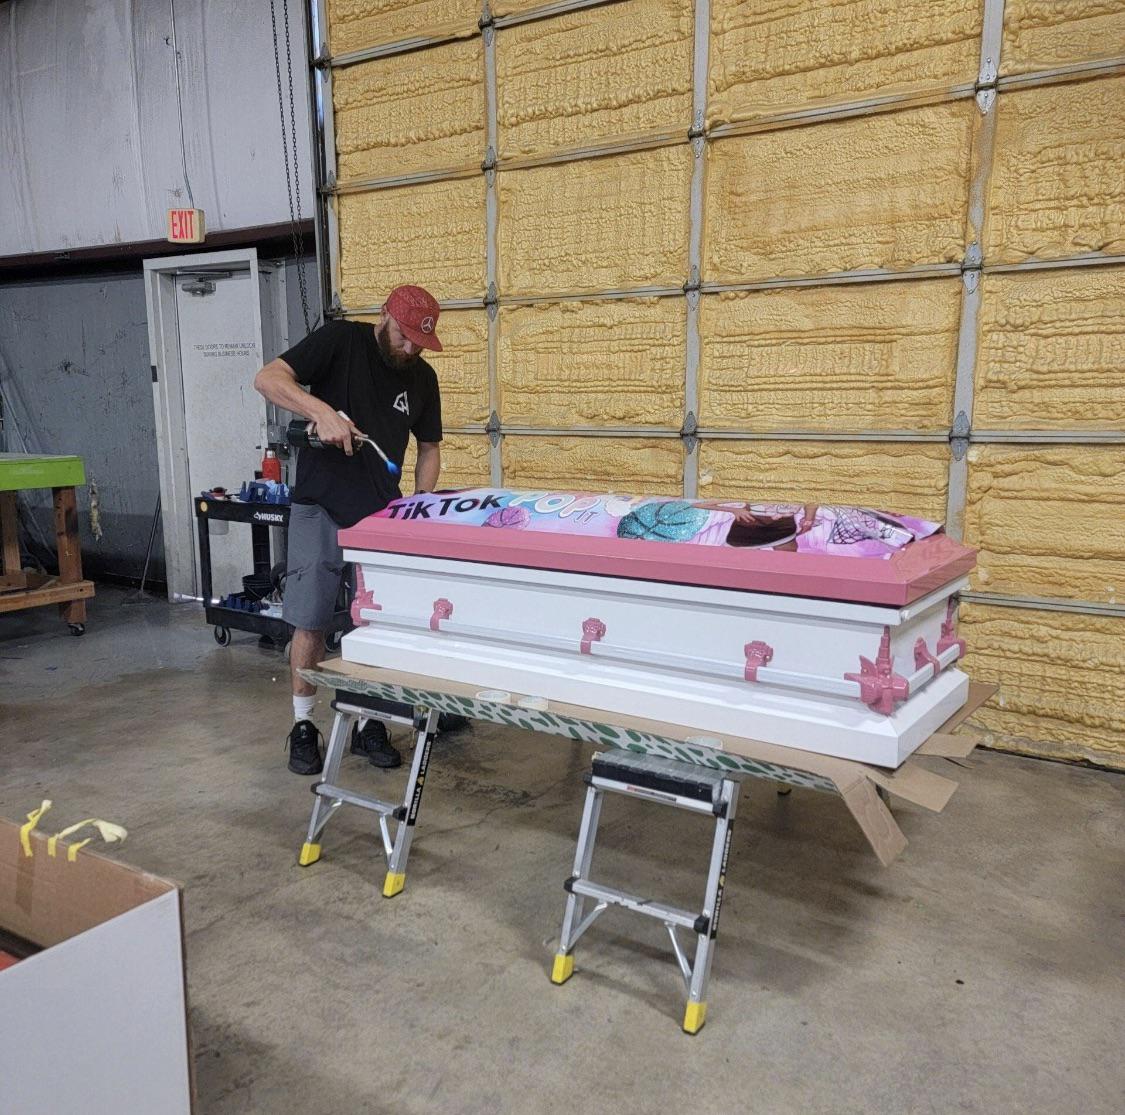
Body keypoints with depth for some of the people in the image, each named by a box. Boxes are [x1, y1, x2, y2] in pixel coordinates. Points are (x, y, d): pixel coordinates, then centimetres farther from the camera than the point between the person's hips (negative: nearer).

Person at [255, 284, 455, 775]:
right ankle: (303, 726, 16)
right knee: (310, 622, 1)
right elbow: (268, 378, -16)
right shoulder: (342, 340, -7)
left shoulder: (422, 377, 6)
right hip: (320, 508, -3)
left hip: (381, 512, 4)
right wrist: (321, 410, -32)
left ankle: (370, 724, 19)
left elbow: (429, 448, 15)